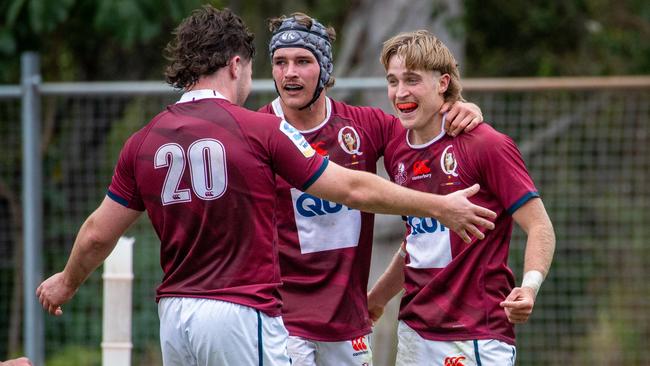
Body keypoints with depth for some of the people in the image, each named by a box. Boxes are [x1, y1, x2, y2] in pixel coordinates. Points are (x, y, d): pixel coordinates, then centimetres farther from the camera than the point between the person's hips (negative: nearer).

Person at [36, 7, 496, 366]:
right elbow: (352, 189, -2)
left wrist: (67, 282, 35)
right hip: (242, 312, -5)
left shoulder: (143, 143, 6)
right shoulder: (260, 129, -6)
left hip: (174, 316, 5)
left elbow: (98, 234, 14)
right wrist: (439, 206, 9)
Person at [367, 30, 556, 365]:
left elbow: (540, 227, -11)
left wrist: (529, 286, -28)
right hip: (414, 332, 6)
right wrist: (377, 297, 28)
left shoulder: (487, 145, -10)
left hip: (476, 337, -6)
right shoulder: (397, 152, 10)